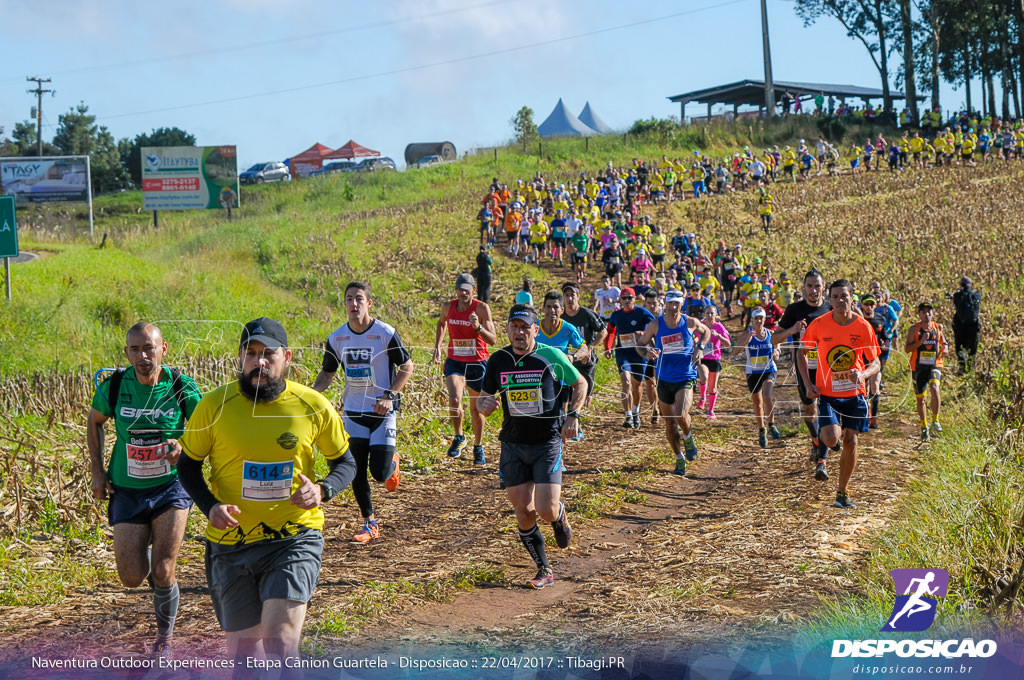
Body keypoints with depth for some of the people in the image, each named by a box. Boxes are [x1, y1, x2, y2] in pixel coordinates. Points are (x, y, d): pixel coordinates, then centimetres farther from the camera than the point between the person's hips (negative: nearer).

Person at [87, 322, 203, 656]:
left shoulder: (182, 387, -14)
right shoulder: (114, 386, -9)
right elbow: (94, 421, 10)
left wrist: (184, 448, -27)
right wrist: (97, 472, 6)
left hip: (170, 487, -2)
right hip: (127, 490, 2)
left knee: (162, 573, -10)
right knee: (132, 578, -1)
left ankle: (165, 638, 16)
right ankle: (143, 548, 38)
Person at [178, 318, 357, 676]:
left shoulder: (314, 406, -4)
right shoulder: (215, 405, -5)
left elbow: (345, 462, 10)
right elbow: (188, 465, 7)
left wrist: (322, 490, -12)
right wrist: (210, 506, -11)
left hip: (295, 539, -1)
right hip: (230, 544, 2)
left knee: (279, 640, -19)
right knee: (243, 649, 10)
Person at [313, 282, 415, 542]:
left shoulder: (386, 333, -10)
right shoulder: (336, 338, 1)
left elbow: (407, 367, -2)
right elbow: (327, 373, 13)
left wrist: (390, 395, -14)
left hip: (383, 412, -3)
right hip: (353, 412, 3)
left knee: (380, 472, -9)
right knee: (356, 472, 0)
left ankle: (393, 462, 28)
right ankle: (370, 524, 15)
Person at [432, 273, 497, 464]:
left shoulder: (482, 308, -11)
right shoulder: (448, 307, -1)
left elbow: (493, 339, -14)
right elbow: (441, 323, 23)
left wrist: (478, 327, -31)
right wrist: (437, 346, 14)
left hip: (477, 363, -1)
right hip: (454, 362, 1)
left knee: (476, 409, 8)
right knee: (454, 400, -22)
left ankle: (478, 447, 29)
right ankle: (458, 437, 3)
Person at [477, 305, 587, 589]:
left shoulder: (552, 356, -6)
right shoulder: (498, 361, 1)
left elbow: (580, 384, 7)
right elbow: (485, 397, 12)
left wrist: (573, 415, -7)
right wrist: (484, 404, -12)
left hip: (547, 442, -3)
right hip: (513, 445, 3)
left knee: (546, 509, -14)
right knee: (524, 513, 0)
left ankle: (560, 516, 25)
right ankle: (544, 571, 18)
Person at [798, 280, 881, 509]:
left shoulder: (863, 327, -7)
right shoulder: (818, 325, -8)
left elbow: (875, 363, 0)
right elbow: (802, 354, 7)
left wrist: (862, 374, -23)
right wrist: (808, 384, -5)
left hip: (854, 394, 1)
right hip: (827, 393, -1)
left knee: (850, 441, -1)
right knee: (831, 439, -19)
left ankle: (843, 492, 16)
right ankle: (823, 432, 20)